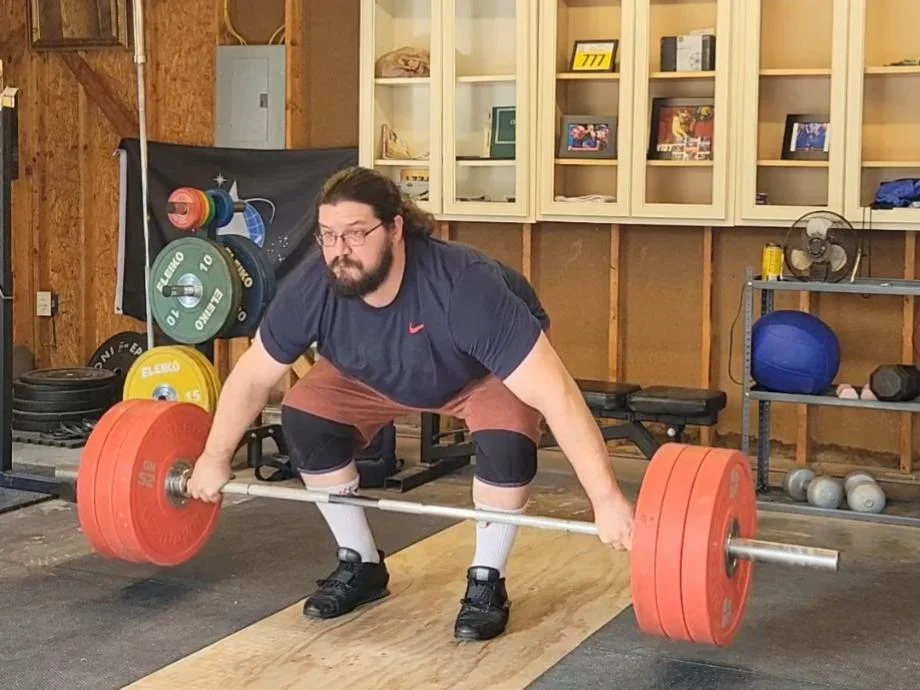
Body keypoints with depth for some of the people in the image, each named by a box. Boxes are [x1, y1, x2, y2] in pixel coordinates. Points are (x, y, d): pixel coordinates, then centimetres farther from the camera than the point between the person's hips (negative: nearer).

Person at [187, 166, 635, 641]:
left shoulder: (462, 287, -43)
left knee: (506, 440, -32)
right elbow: (252, 375, -11)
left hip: (489, 372, -4)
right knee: (304, 418, -14)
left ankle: (486, 582, -8)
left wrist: (607, 499, -48)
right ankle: (360, 565, 5)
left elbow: (554, 392, -45)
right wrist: (215, 457, -3)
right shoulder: (312, 287, -30)